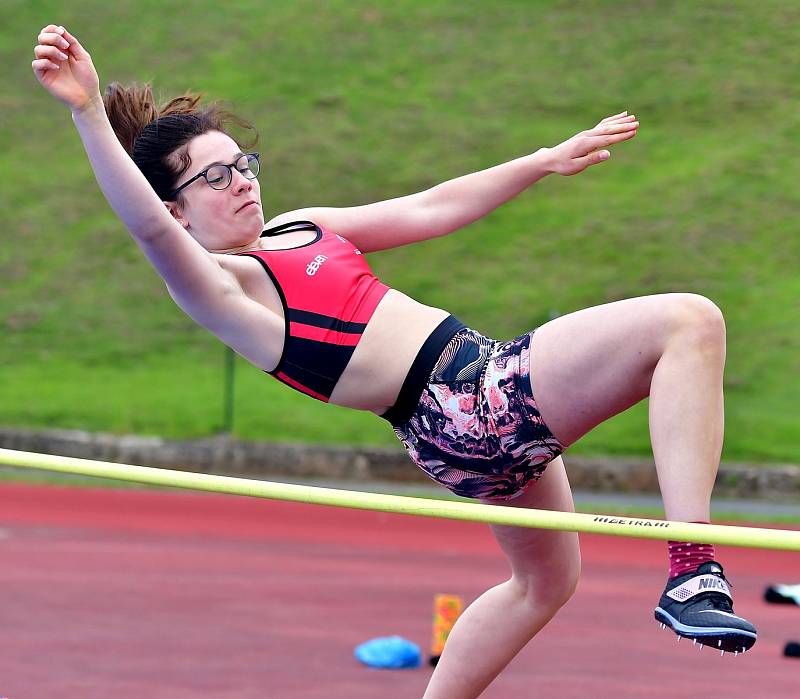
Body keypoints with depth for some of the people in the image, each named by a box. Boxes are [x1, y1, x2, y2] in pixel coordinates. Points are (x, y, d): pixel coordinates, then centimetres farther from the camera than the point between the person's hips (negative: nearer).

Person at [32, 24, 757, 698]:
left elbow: (430, 209, 23)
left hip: (493, 391, 9)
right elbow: (147, 225, -29)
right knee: (688, 322, -17)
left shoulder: (300, 228, 17)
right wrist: (89, 112, -43)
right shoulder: (215, 285, -9)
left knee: (545, 580, 28)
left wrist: (548, 160, 24)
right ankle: (692, 573, -25)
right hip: (461, 411, -9)